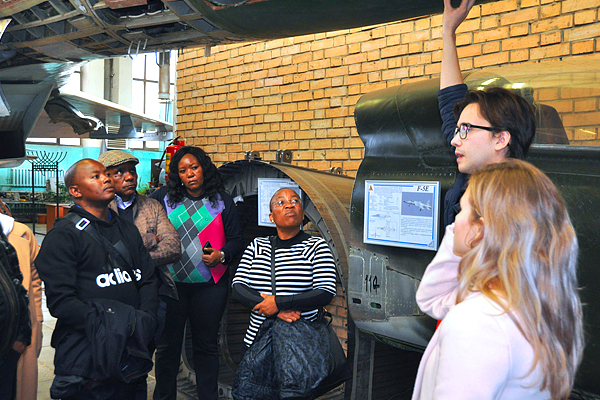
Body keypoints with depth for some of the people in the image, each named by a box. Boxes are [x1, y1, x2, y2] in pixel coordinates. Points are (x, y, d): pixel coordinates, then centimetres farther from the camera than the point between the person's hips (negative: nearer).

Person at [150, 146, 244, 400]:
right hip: (171, 284, 1)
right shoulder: (165, 197, 4)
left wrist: (221, 255, -14)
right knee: (168, 344, 11)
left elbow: (235, 241, 5)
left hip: (209, 286, 0)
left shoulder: (222, 201, 3)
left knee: (206, 345, 11)